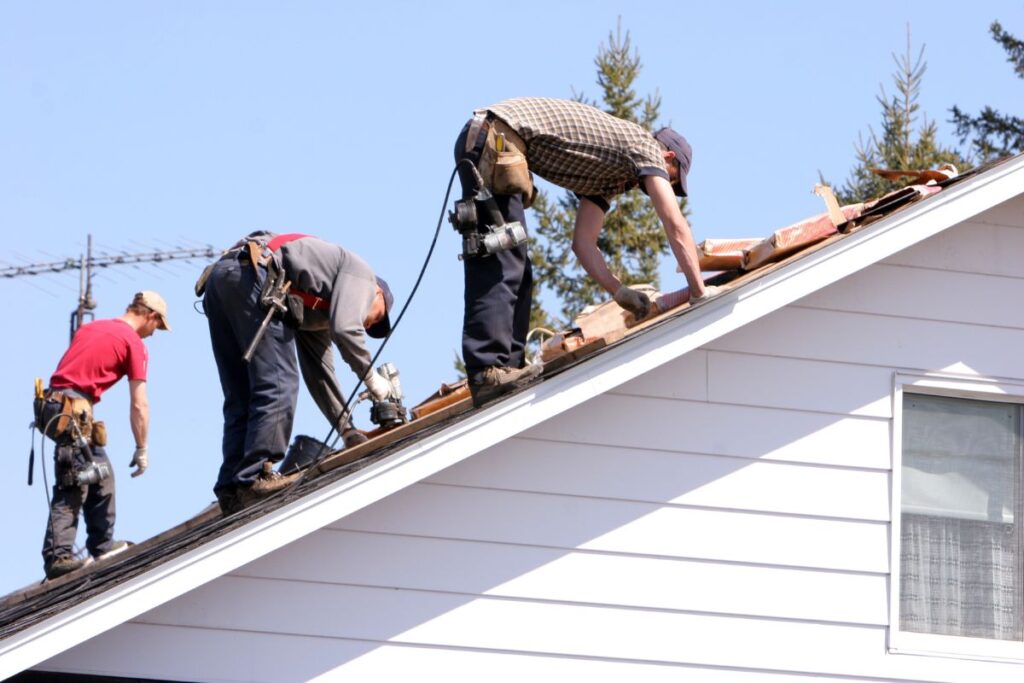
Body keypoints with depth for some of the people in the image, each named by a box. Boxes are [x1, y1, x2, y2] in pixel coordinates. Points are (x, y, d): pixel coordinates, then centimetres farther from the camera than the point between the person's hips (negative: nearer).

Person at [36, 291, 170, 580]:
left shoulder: (91, 327, 22)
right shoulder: (135, 344, -1)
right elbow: (139, 406, -2)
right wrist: (141, 450, 4)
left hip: (52, 402, 8)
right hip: (73, 410, -8)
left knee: (100, 474, 19)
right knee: (71, 486, -13)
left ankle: (102, 545, 24)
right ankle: (58, 556, -22)